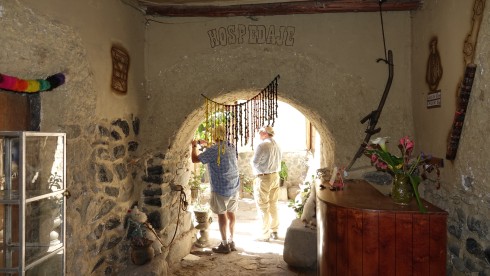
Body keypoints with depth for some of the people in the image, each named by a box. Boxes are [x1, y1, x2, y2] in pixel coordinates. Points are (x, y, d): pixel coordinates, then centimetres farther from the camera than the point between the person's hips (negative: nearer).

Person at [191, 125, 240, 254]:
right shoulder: (232, 147, 5)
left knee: (222, 214, 3)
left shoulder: (213, 150, -16)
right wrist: (206, 144, 25)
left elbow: (195, 159, -7)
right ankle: (231, 241, 23)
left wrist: (194, 146, 10)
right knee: (231, 213, 14)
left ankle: (224, 245, 9)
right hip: (234, 187, 7)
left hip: (221, 188, -6)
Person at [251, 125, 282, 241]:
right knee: (273, 204, 17)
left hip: (263, 178, -7)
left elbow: (254, 162, -14)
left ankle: (265, 235, 10)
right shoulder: (277, 145, 6)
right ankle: (274, 231, 26)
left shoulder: (262, 145, -17)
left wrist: (257, 171, 5)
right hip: (275, 176, 7)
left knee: (263, 207, 2)